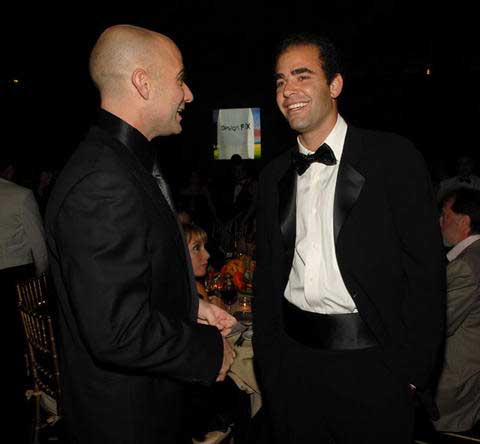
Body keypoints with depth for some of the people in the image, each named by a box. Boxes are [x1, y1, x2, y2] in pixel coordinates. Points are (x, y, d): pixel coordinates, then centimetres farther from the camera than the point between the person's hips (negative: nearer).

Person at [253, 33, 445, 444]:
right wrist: (266, 357, 7)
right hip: (291, 360, 4)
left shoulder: (393, 157, -6)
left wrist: (412, 368, -11)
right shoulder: (274, 176, 8)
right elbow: (267, 273, 11)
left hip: (371, 362, -4)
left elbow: (426, 266, -8)